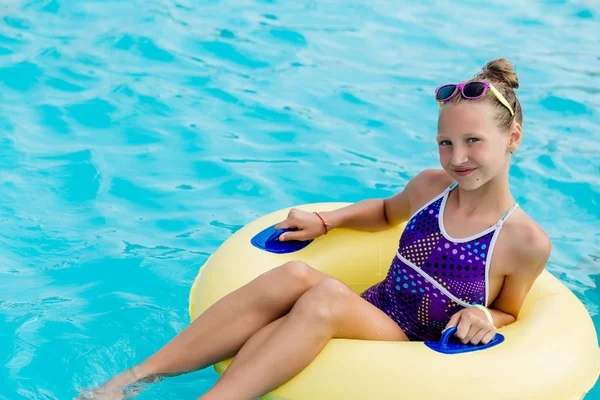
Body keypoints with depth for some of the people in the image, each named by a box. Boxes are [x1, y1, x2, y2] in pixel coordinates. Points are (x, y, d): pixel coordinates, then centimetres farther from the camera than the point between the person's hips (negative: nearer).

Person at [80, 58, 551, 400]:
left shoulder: (527, 242, -10)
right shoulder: (429, 186, 3)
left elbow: (510, 314, 7)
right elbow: (387, 212, 26)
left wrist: (483, 318, -15)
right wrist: (326, 221, 11)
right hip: (367, 316, 4)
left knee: (326, 294, -37)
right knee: (295, 274, -31)